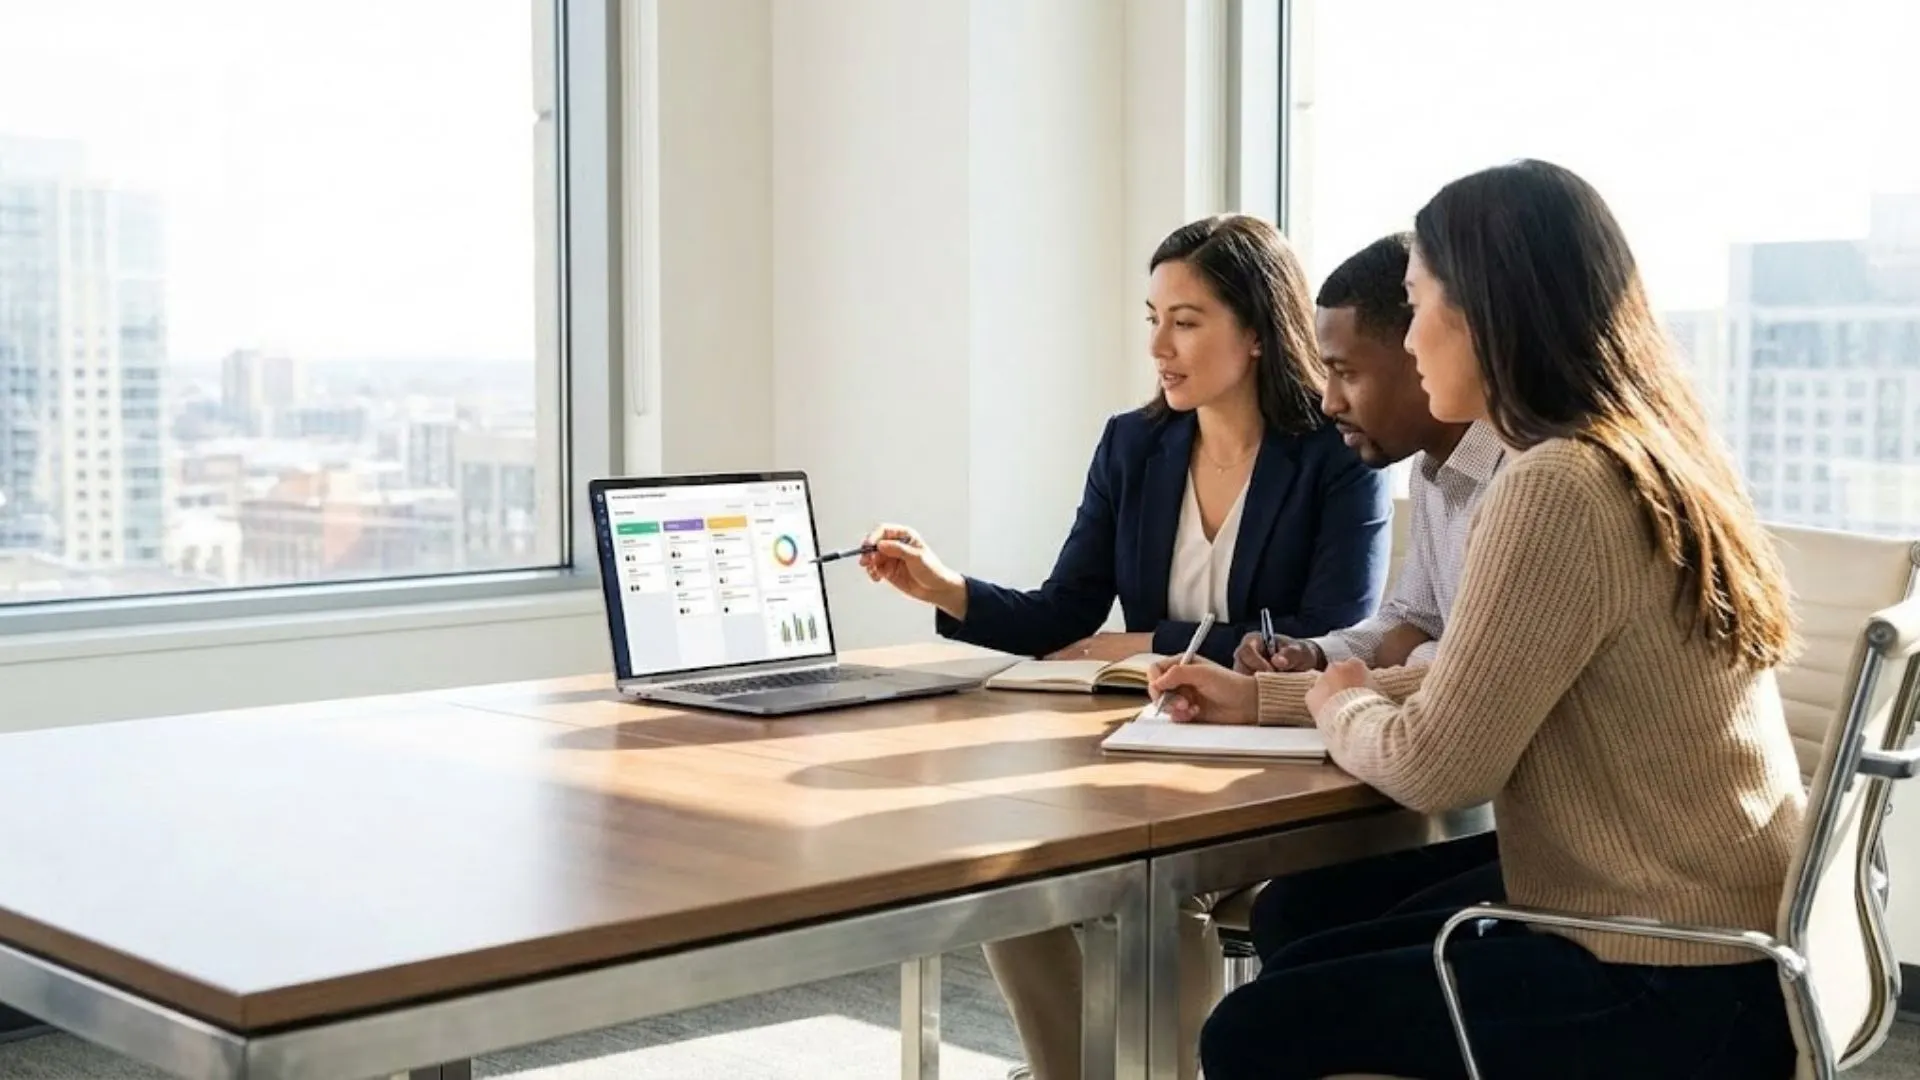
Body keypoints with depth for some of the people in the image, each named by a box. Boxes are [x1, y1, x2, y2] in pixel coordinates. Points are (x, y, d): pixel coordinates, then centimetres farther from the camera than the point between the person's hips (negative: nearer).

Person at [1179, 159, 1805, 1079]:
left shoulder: (1557, 487, -20)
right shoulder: (1647, 459, 10)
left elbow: (1435, 766, -16)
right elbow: (1485, 689, 18)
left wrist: (1340, 705, 5)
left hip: (1673, 989, -9)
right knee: (1301, 966, 16)